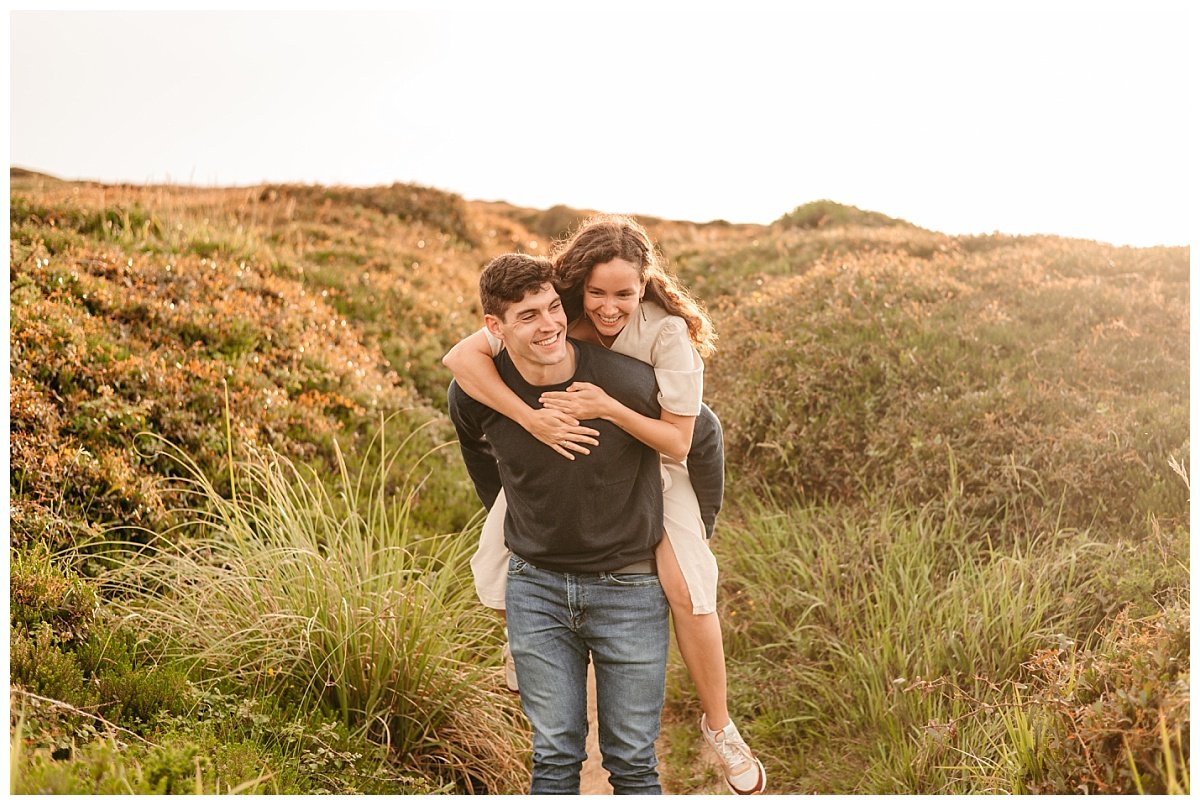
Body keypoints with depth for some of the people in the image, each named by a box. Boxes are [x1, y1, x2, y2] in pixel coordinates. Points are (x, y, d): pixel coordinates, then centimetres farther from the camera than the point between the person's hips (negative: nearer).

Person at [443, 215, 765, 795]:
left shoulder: (667, 331, -28)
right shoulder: (557, 317, -23)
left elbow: (677, 442, -25)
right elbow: (461, 356, -31)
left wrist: (608, 408, -42)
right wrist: (531, 418, -43)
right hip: (562, 454, 3)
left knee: (686, 587, -20)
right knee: (494, 574, -3)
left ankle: (718, 726, 3)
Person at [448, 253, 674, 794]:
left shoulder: (628, 383, -21)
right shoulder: (474, 394, -12)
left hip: (628, 587, -2)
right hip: (536, 587, 2)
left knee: (632, 761, 8)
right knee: (554, 758, 8)